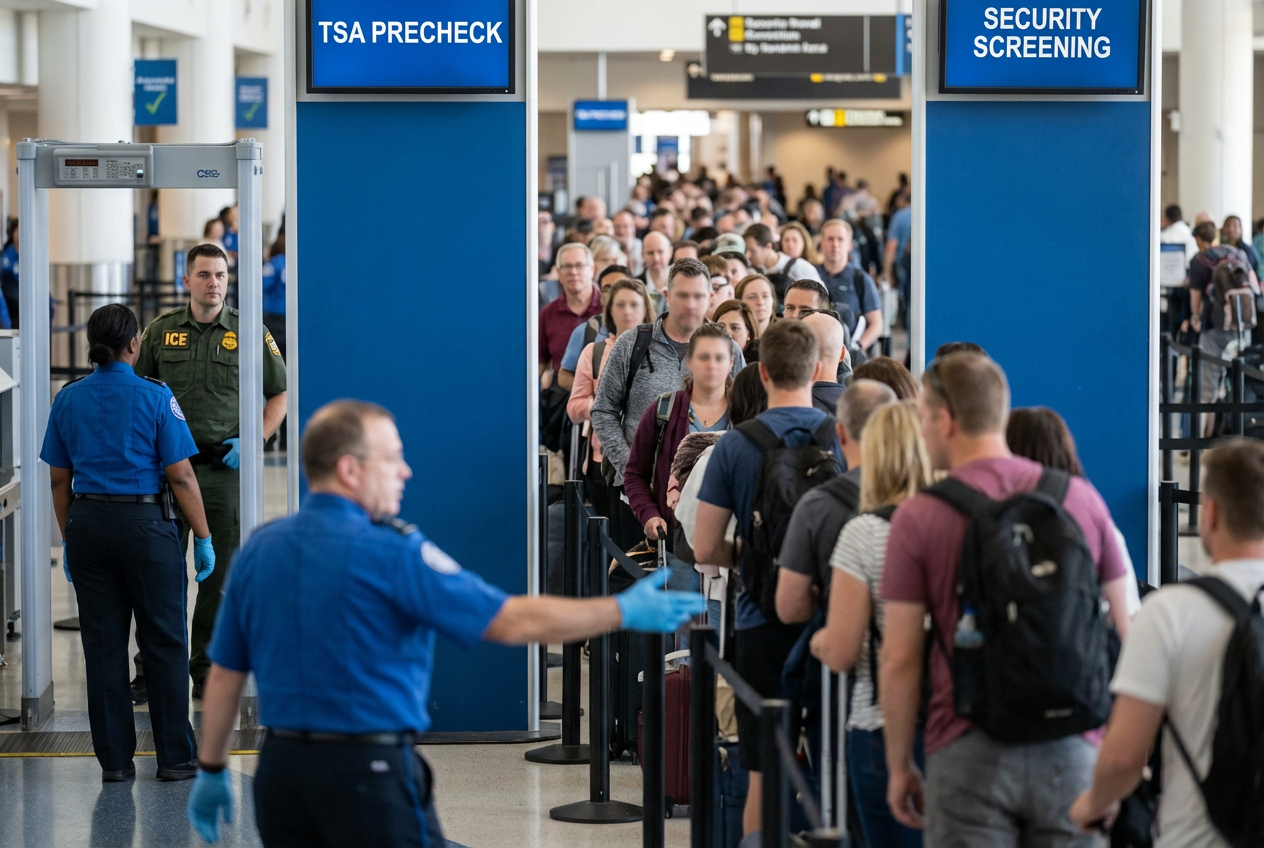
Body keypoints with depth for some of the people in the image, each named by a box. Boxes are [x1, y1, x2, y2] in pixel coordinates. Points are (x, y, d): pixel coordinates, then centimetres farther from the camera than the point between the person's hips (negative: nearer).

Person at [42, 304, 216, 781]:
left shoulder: (68, 400, 3)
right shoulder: (154, 397, -9)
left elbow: (59, 480, 8)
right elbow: (181, 477, -10)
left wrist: (69, 539, 17)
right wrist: (203, 538, -2)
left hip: (87, 525, 4)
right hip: (143, 524, -4)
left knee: (103, 644, 8)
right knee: (163, 643, 5)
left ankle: (114, 759, 10)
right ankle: (174, 758, 7)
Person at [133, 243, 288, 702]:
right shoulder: (160, 331, 6)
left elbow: (279, 395, 8)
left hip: (224, 469, -1)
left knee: (220, 574, 3)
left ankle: (207, 668, 15)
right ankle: (153, 669, 11)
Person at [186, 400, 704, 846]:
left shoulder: (259, 549, 6)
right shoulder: (393, 552, -13)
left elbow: (226, 672, 11)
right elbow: (512, 622, -15)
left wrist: (212, 769, 22)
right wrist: (625, 612, -8)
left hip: (282, 767, 6)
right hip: (368, 769, -6)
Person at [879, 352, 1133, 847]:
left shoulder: (918, 517, -4)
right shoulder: (1081, 498, 4)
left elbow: (899, 661, -5)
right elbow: (1123, 635, 9)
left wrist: (899, 766, 6)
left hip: (970, 750, -2)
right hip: (1071, 750, 3)